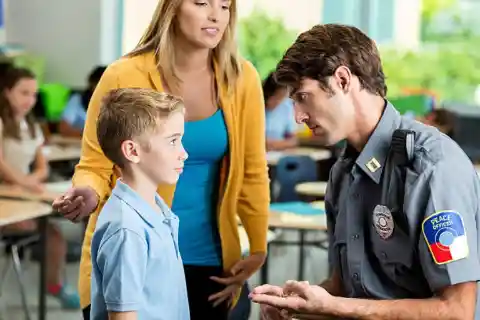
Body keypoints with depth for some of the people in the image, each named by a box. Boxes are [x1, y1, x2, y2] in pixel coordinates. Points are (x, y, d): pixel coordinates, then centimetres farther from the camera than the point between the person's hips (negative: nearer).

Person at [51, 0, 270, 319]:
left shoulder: (242, 78, -3)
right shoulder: (124, 77, -10)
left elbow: (252, 172, 4)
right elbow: (96, 166, -4)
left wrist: (258, 250, 4)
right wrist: (89, 193, -25)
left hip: (206, 261, 2)